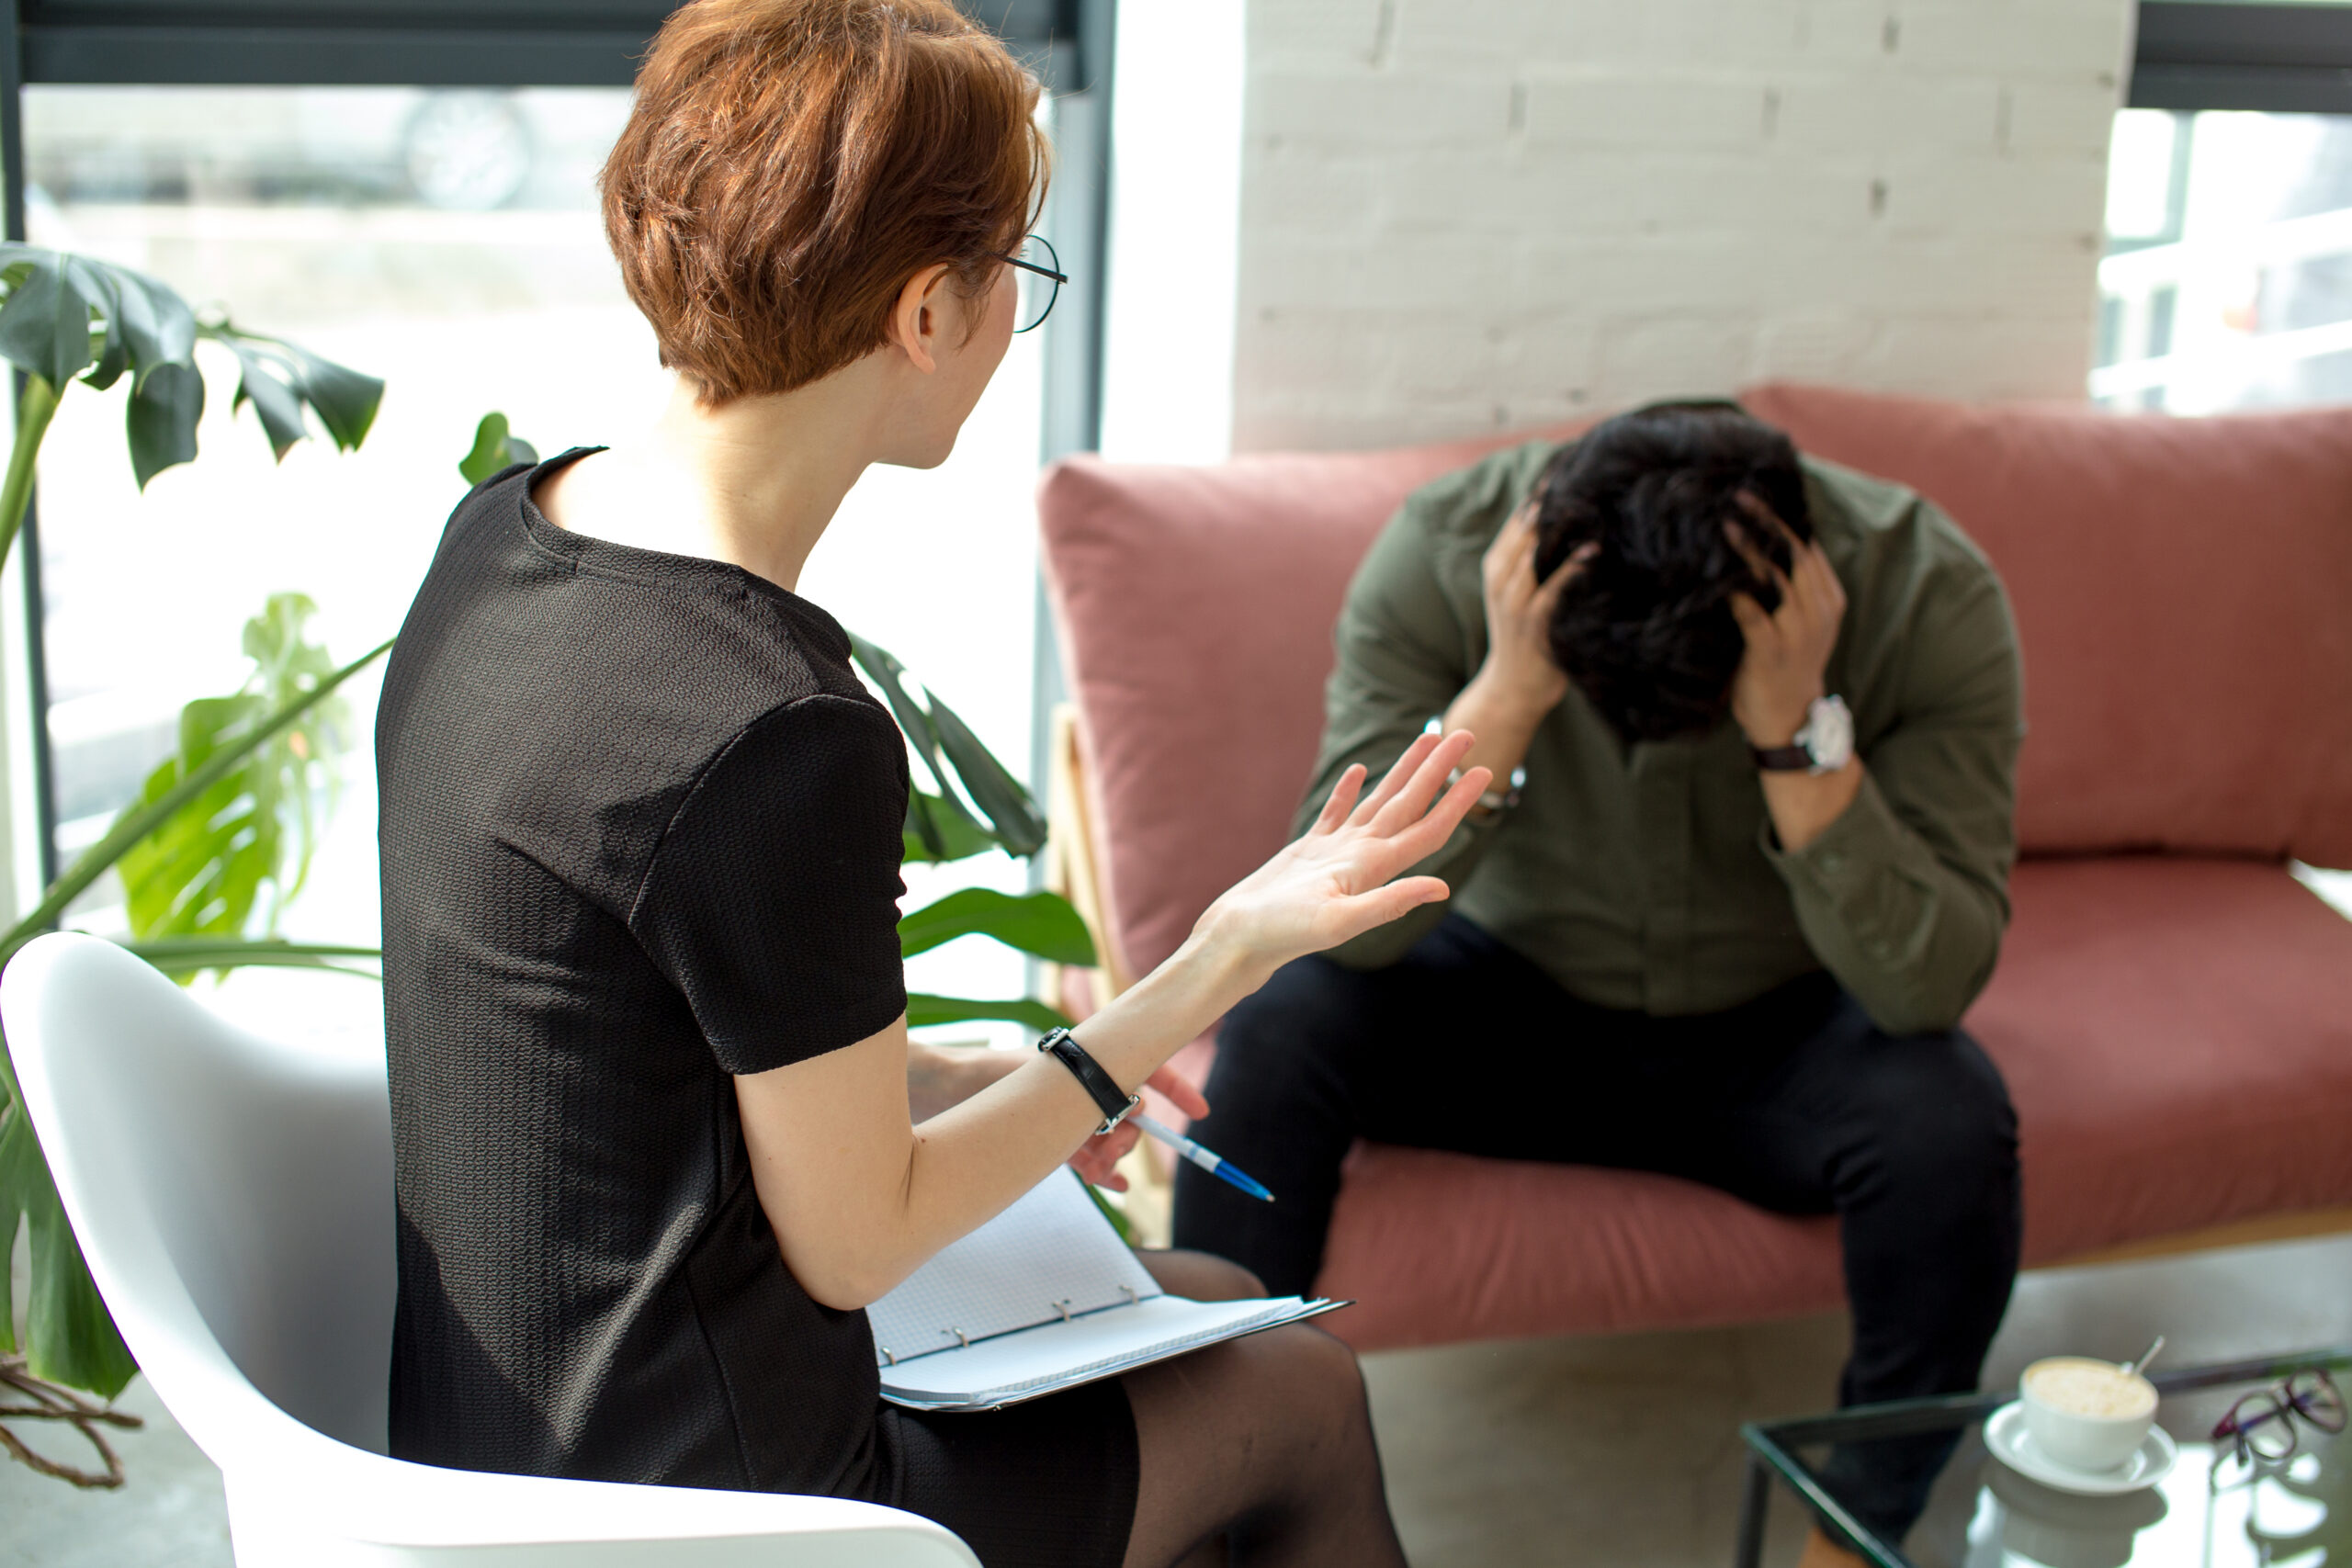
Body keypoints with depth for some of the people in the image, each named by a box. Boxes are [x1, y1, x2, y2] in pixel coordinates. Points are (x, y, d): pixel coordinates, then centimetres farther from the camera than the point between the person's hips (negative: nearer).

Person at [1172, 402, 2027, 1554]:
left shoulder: (1930, 597, -25)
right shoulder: (1444, 553, -24)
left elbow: (1930, 986, -30)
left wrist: (1800, 729, -42)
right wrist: (1513, 688, -40)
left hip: (1773, 1037, 0)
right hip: (1515, 1002, 1)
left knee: (1949, 1123, -30)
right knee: (1280, 1019, -27)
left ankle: (1864, 1531, -4)